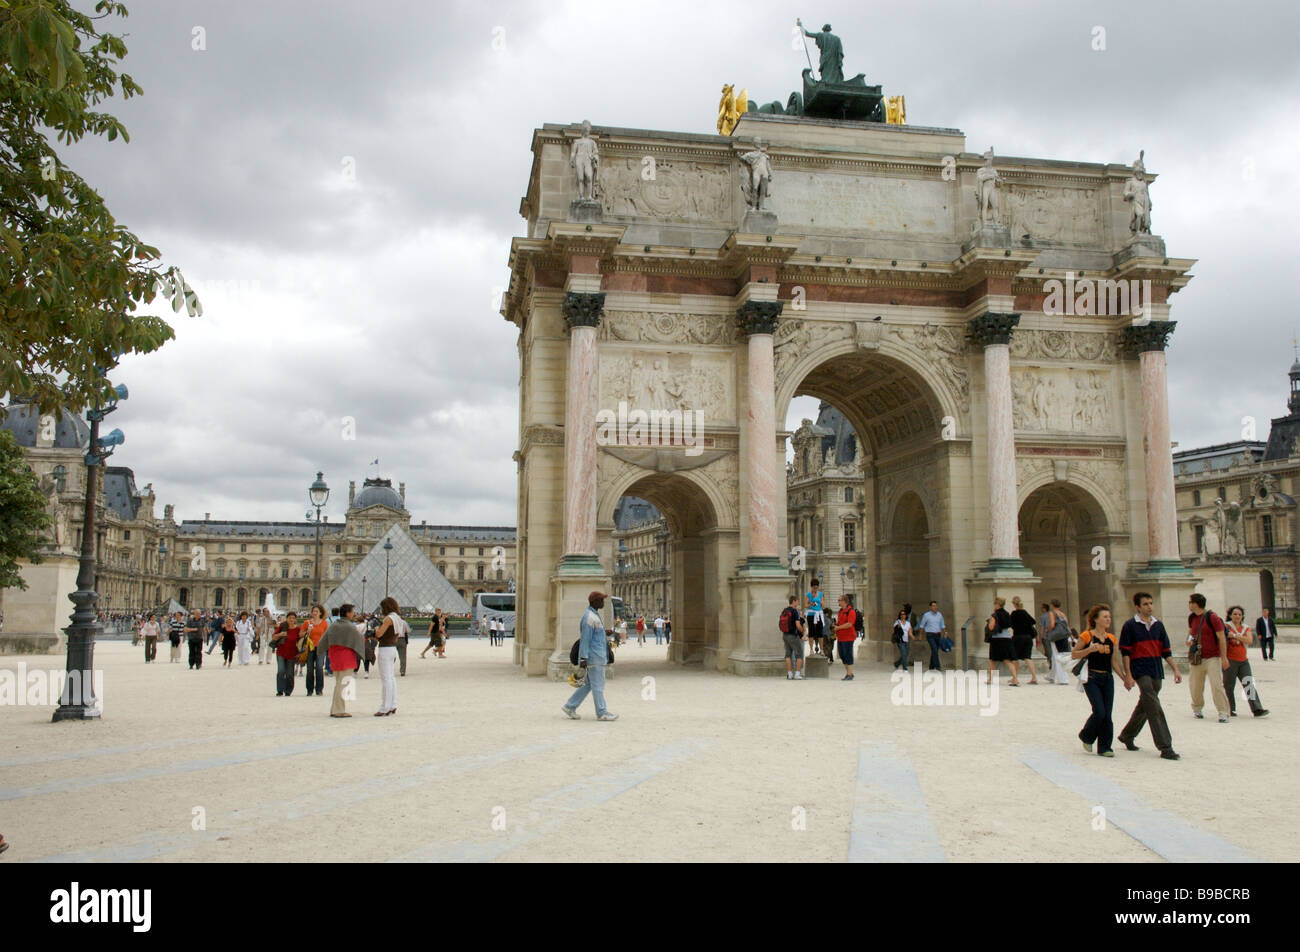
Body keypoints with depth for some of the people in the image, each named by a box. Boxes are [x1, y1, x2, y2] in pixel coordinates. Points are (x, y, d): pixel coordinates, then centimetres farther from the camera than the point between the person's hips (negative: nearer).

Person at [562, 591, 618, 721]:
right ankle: (602, 713, 4)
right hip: (594, 657, -10)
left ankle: (570, 706, 18)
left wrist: (604, 633, 11)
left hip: (597, 657, 10)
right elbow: (585, 638, -20)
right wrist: (583, 658, -22)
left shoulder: (594, 615, 16)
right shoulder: (589, 617, -16)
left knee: (589, 684, 14)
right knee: (598, 685, -3)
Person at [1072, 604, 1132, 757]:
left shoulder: (1111, 638, 11)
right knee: (1099, 712, -13)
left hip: (1107, 678, 5)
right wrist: (1089, 649, -19)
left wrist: (1125, 679, 9)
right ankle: (1085, 737, 13)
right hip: (1092, 678, -5)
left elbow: (1115, 662, 15)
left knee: (1107, 715, 2)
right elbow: (1073, 654, -4)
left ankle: (1104, 748, 11)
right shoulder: (1087, 636, -5)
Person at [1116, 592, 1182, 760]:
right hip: (1140, 671, -6)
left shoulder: (1158, 625, 12)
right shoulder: (1130, 625, -4)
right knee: (1154, 708, -12)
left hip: (1156, 671, 6)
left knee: (1145, 706, 15)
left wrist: (1175, 670, 6)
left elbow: (1166, 651, 15)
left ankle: (1127, 735, 33)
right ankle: (1165, 747, -12)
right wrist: (1128, 675, -12)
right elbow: (1125, 652, -6)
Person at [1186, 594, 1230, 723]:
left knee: (1217, 685, -13)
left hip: (1213, 657, -6)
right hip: (1197, 658, 6)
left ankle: (1223, 713, -8)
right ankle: (1197, 708, 28)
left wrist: (1224, 657, -12)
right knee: (1195, 685, 9)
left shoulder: (1212, 617, -12)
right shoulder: (1191, 618, 8)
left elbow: (1221, 638, -10)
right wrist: (1189, 640, 1)